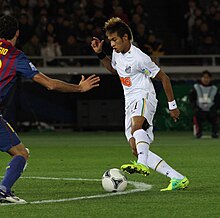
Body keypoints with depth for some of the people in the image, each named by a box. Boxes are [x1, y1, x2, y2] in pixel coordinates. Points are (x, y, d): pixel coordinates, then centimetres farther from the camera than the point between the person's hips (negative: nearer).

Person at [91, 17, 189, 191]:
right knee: (136, 149, -5)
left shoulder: (139, 58, -14)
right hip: (130, 104, 8)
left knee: (136, 125, -41)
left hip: (144, 98, -8)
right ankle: (178, 179, -3)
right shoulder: (117, 53, 11)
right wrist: (100, 54, 20)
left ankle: (142, 165, -65)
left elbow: (164, 78, -7)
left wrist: (172, 106, -4)